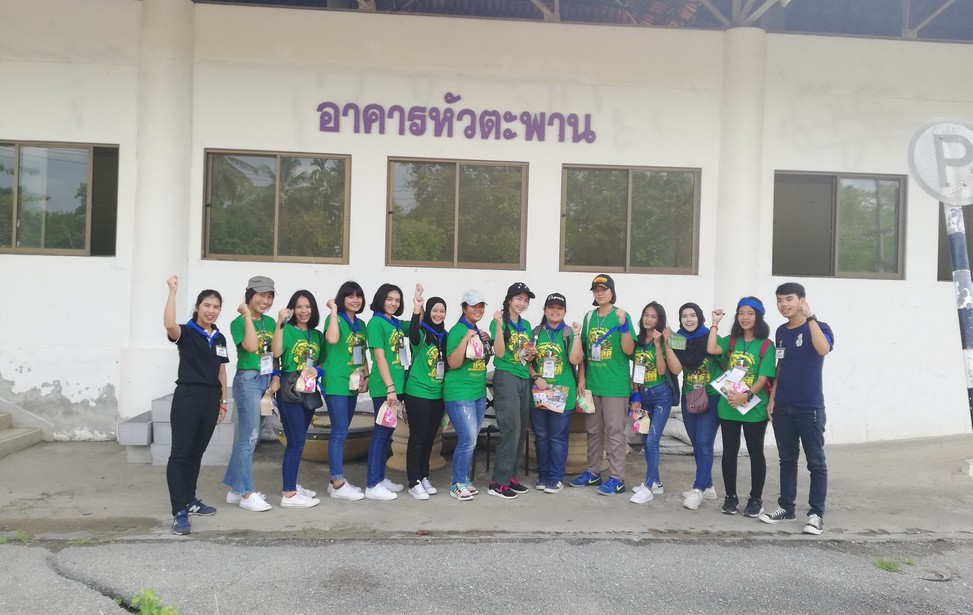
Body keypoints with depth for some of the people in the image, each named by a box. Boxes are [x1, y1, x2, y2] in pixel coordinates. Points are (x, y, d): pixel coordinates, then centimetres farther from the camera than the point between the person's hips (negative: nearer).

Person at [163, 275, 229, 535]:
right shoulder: (187, 333, -6)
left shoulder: (220, 338, 13)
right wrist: (173, 291, -26)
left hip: (211, 399, 6)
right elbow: (169, 324, -30)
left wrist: (223, 400, 16)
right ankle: (179, 512, -6)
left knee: (196, 453, 16)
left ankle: (190, 500, 27)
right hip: (188, 397, -6)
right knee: (180, 454, -6)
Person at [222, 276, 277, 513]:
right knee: (249, 437, -5)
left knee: (244, 436, 13)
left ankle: (235, 488, 22)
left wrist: (276, 378, 5)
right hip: (248, 380, -7)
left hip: (266, 380, 7)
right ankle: (246, 493, 4)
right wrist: (247, 316, -17)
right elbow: (251, 347, -24)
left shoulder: (270, 322, 11)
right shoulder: (239, 322, -8)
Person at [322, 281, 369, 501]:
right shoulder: (335, 319, -8)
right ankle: (338, 485, -2)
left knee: (341, 432, 13)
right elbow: (332, 339, -29)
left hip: (352, 385, 8)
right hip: (336, 384, -8)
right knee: (340, 433, -8)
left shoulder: (360, 324, 14)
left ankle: (337, 480, 21)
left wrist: (366, 377, 5)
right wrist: (334, 311, -20)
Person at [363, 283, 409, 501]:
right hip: (384, 387, -8)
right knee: (381, 432, -5)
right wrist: (390, 387, -19)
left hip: (396, 384, 8)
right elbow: (380, 357, -15)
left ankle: (380, 478, 24)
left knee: (388, 431, 14)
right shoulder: (376, 322, -10)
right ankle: (372, 486, 0)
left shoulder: (397, 323, 13)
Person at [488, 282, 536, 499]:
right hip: (506, 377, -7)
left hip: (524, 379, 7)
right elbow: (499, 353, -17)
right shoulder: (499, 322, -6)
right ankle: (498, 482, -6)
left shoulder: (526, 325, 14)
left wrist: (532, 354, -1)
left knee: (521, 431, 8)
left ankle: (510, 476, 18)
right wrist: (499, 325, -24)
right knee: (511, 430, -11)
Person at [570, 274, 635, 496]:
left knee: (614, 433, 0)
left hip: (615, 384, -6)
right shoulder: (590, 316, 9)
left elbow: (629, 350, -13)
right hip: (592, 383, 6)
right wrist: (581, 378, 7)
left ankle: (617, 479, 8)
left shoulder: (620, 316, -7)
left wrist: (623, 325, -26)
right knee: (593, 431, 14)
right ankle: (592, 473, 26)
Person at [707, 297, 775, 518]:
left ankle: (756, 499, 17)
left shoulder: (766, 345, -5)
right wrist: (715, 323, -9)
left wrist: (746, 395, -22)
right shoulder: (731, 341, 5)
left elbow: (763, 378, -10)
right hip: (728, 405, 3)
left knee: (755, 452, 6)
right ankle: (730, 496, 21)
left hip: (754, 407, -3)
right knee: (730, 451, 9)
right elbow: (712, 350, -14)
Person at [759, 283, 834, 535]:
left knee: (816, 462, 2)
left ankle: (816, 514, 8)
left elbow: (823, 348, -30)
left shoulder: (817, 327, -7)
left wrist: (810, 317, -28)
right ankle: (786, 507, 22)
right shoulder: (781, 331, 11)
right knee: (787, 460, 13)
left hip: (810, 408, -6)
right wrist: (772, 398, 11)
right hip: (782, 408, 6)